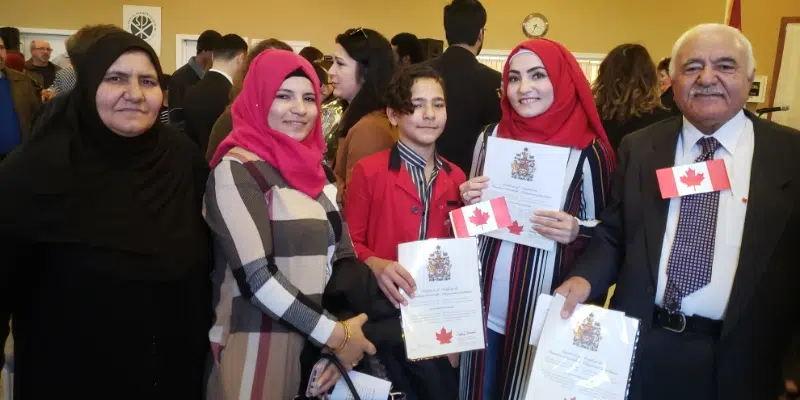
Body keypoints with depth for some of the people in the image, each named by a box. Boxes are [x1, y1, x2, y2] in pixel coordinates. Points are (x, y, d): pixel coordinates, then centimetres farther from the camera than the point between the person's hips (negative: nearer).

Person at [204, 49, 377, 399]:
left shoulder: (315, 168, 7)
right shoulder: (237, 169, -13)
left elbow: (342, 255, 8)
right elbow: (256, 276, -20)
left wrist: (340, 338, -4)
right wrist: (335, 334, -16)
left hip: (317, 343, 6)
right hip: (258, 351, -6)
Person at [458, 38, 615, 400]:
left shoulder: (588, 151, -9)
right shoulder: (491, 137, 2)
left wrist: (577, 232, -20)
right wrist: (468, 201, -7)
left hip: (548, 309, -3)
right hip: (486, 305, 4)